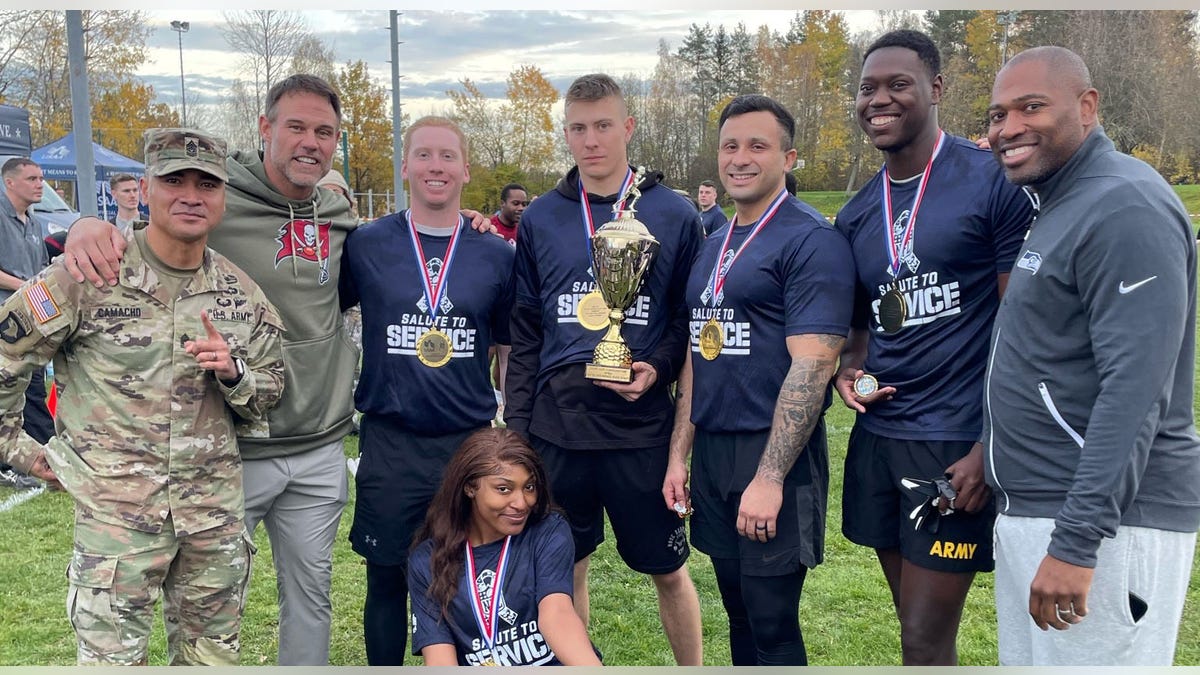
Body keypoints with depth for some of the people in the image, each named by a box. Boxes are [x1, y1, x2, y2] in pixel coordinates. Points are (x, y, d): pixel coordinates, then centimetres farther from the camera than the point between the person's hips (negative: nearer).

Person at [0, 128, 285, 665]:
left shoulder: (239, 292, 5)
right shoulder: (90, 275, -9)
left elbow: (270, 390, 10)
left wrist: (233, 373, -10)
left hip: (215, 508, 4)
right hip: (116, 509, -4)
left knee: (213, 657, 16)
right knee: (110, 657, 2)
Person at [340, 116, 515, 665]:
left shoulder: (496, 255, 2)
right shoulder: (366, 245, -1)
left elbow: (512, 352, 8)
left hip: (471, 444, 1)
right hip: (389, 447, 0)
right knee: (386, 582, 11)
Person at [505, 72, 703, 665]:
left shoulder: (674, 215, 0)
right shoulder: (541, 218, 7)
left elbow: (693, 319, 4)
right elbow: (524, 333, 9)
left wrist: (656, 369, -14)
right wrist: (516, 427, 5)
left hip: (642, 428, -2)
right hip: (556, 427, 2)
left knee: (668, 569, 11)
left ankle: (693, 670, 32)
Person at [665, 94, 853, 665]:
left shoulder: (811, 241, -11)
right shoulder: (712, 246, 14)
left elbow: (812, 365, -19)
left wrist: (769, 477, -23)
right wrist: (678, 455, 12)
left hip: (773, 454, -7)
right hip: (711, 452, 7)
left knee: (772, 624, 2)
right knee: (739, 613, 16)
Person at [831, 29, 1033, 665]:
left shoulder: (993, 183, -9)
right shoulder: (856, 214, 10)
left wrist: (992, 449, -16)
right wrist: (849, 371, -2)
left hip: (959, 445, -6)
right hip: (877, 437, 6)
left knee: (925, 641, 0)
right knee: (916, 624, 17)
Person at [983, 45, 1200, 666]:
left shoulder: (1124, 208, -16)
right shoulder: (1057, 208, 14)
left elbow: (1135, 391, -23)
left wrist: (1075, 542, -25)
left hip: (1102, 520, -9)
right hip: (1030, 509, 9)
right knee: (1027, 661, 16)